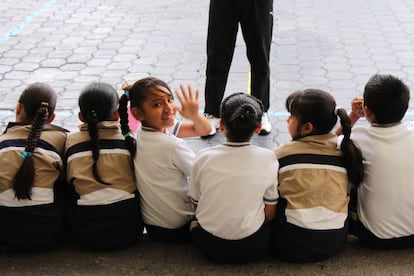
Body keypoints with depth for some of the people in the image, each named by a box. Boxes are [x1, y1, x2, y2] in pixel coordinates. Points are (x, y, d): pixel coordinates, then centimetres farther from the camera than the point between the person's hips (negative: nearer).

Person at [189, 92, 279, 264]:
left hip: (209, 246, 1)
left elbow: (196, 204, 2)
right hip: (251, 249, 0)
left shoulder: (204, 158, -10)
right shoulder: (267, 158, -11)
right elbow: (270, 213, -4)